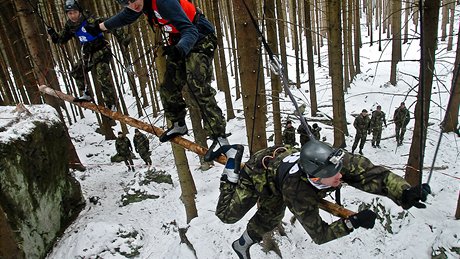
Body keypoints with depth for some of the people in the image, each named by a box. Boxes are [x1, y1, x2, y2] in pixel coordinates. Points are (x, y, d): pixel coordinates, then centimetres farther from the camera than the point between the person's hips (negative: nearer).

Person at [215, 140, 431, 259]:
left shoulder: (335, 161, -39)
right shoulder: (299, 194, -47)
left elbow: (373, 174, -41)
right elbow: (319, 234, -36)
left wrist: (405, 193, -57)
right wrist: (353, 222, -45)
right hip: (258, 172, -5)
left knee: (269, 220, 21)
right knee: (228, 214, 9)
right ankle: (231, 168, 27)